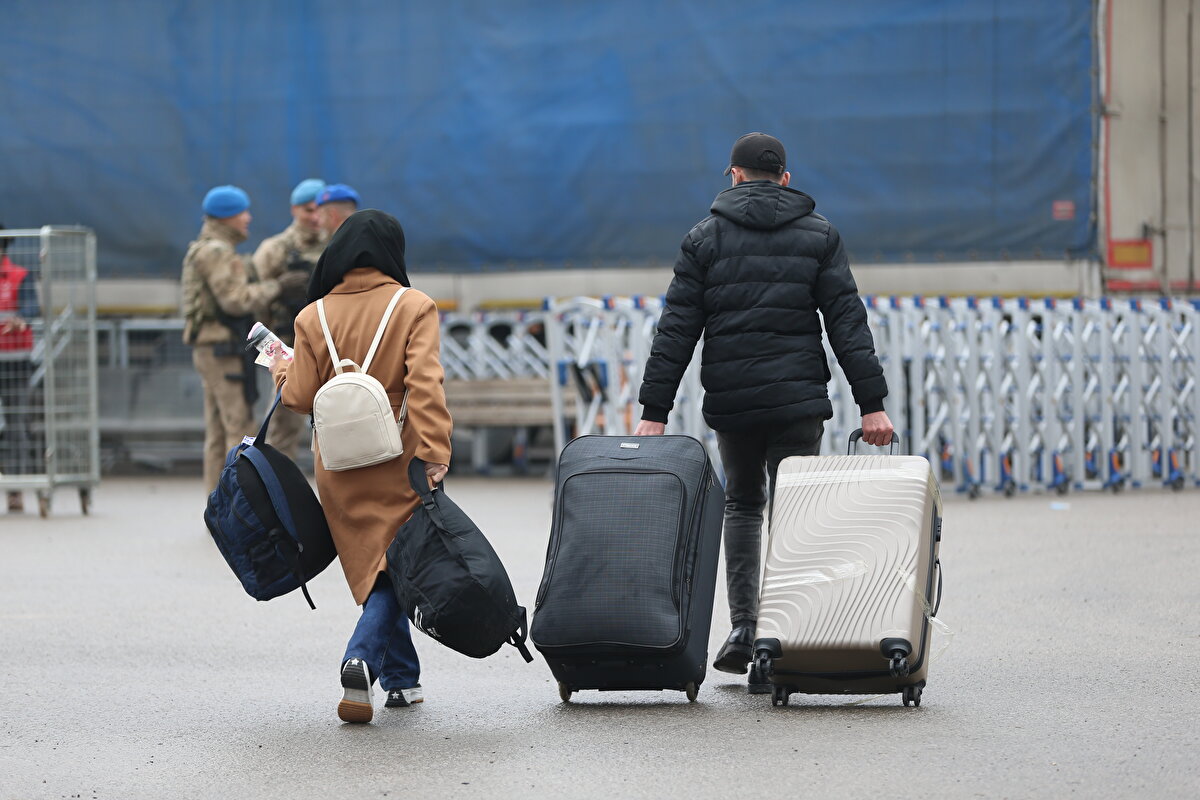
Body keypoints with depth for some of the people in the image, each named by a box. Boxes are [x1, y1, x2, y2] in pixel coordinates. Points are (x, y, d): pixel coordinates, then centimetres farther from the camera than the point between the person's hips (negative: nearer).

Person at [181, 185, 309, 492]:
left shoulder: (203, 251, 19)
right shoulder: (216, 253, -14)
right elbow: (237, 300, -22)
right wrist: (277, 286, -15)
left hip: (209, 350, 11)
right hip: (224, 350, -10)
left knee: (218, 432, 9)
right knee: (240, 428, -11)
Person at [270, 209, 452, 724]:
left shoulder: (314, 317, 0)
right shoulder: (414, 307, -7)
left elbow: (300, 398, 1)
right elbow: (424, 385, -18)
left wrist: (282, 371, 21)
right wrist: (434, 454, -21)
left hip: (338, 469, 3)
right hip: (397, 464, -3)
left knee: (374, 568, 15)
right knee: (394, 564, 2)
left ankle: (402, 679, 20)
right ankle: (363, 657, -22)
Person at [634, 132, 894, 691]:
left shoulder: (705, 237, 5)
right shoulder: (818, 234, 6)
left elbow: (676, 330, 0)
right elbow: (848, 322, -1)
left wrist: (655, 412, 0)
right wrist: (871, 404, -2)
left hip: (730, 402, 1)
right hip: (799, 400, -1)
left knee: (742, 504, 21)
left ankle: (742, 628, 7)